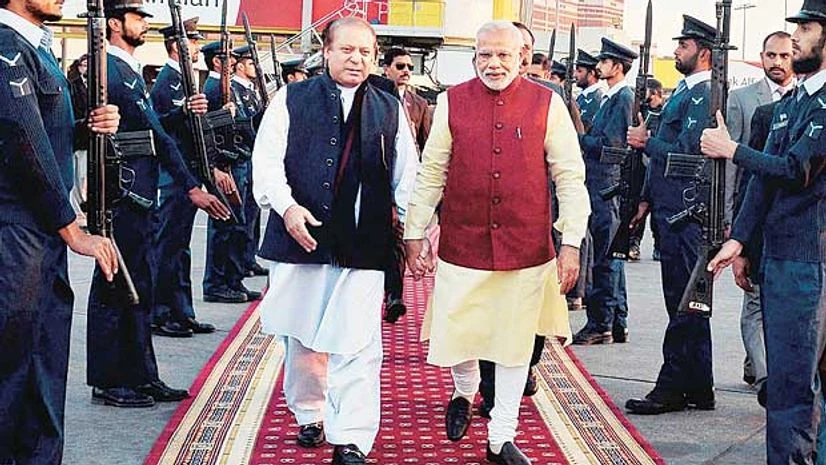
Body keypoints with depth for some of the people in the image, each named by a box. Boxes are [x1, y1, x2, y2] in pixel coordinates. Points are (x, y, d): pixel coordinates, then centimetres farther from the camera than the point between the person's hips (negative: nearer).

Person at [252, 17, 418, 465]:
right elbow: (266, 159, -2)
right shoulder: (291, 99, 5)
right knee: (302, 337, 12)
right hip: (300, 238, 0)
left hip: (363, 244, 0)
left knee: (357, 344, -6)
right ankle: (310, 414, 33)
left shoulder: (389, 109, 10)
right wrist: (287, 206, -17)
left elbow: (407, 176, 13)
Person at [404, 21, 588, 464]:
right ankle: (464, 393, 39)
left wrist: (571, 243, -5)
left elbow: (570, 177, -1)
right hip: (462, 245, 0)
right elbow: (430, 174, 6)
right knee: (456, 337, 4)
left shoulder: (547, 104, -2)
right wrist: (415, 235, 6)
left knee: (515, 344, 8)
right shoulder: (452, 102, 0)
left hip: (527, 248, 0)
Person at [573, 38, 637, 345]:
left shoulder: (624, 97, -11)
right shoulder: (610, 97, 18)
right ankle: (617, 324, 20)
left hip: (608, 184, -10)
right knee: (611, 255, 13)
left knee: (605, 257, -6)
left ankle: (600, 325, -1)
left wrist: (576, 137, -9)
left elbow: (609, 144, -18)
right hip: (600, 183, 10)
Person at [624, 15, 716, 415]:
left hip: (684, 212, -10)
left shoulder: (703, 94, -12)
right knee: (687, 301, 13)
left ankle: (673, 388, -2)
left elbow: (687, 152, -21)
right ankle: (698, 388, 19)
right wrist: (648, 199, 21)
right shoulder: (684, 92, 19)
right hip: (670, 208, 10)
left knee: (683, 302, -6)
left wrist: (646, 142, -7)